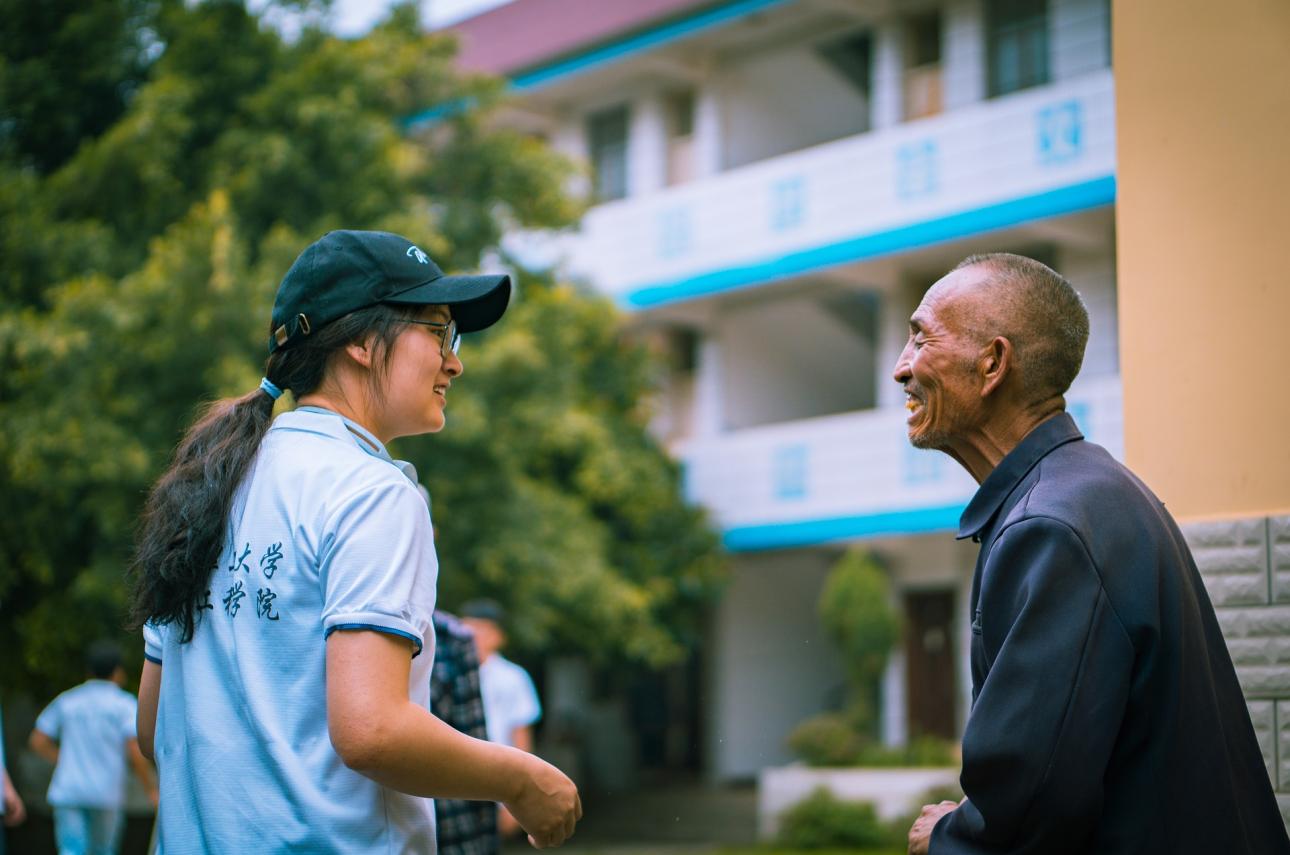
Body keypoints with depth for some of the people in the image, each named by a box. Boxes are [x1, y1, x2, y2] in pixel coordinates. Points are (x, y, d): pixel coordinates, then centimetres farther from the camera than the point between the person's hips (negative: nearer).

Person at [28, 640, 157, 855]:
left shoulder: (66, 701, 11)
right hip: (107, 795, -2)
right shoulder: (124, 704, 0)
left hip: (67, 791, 2)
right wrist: (151, 790, 0)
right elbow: (136, 752, -10)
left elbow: (38, 742, 11)